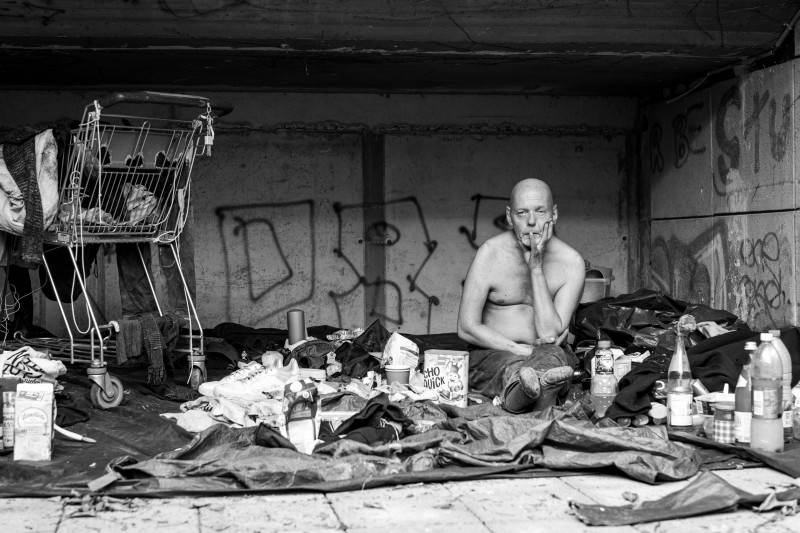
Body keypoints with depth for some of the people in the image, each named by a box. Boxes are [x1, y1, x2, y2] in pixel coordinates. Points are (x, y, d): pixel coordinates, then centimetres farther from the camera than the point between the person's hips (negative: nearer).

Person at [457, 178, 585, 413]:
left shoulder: (571, 262, -5)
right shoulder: (491, 253, -7)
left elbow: (550, 336, -13)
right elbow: (466, 327, -7)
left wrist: (536, 267, -16)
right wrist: (521, 350, -17)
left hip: (547, 355, 1)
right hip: (492, 354, -1)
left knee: (553, 357, -36)